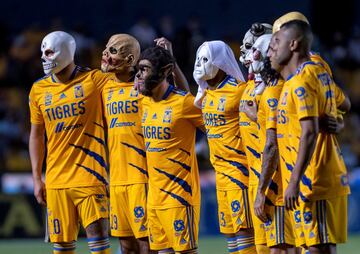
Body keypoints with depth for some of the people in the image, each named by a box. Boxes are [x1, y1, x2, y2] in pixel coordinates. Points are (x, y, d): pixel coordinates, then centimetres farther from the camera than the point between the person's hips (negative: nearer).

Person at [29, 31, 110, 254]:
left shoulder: (94, 80, -1)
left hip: (89, 175, -3)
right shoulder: (39, 90, 9)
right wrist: (37, 178, 11)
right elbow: (36, 135, 15)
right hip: (56, 181, 3)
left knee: (98, 234, -8)